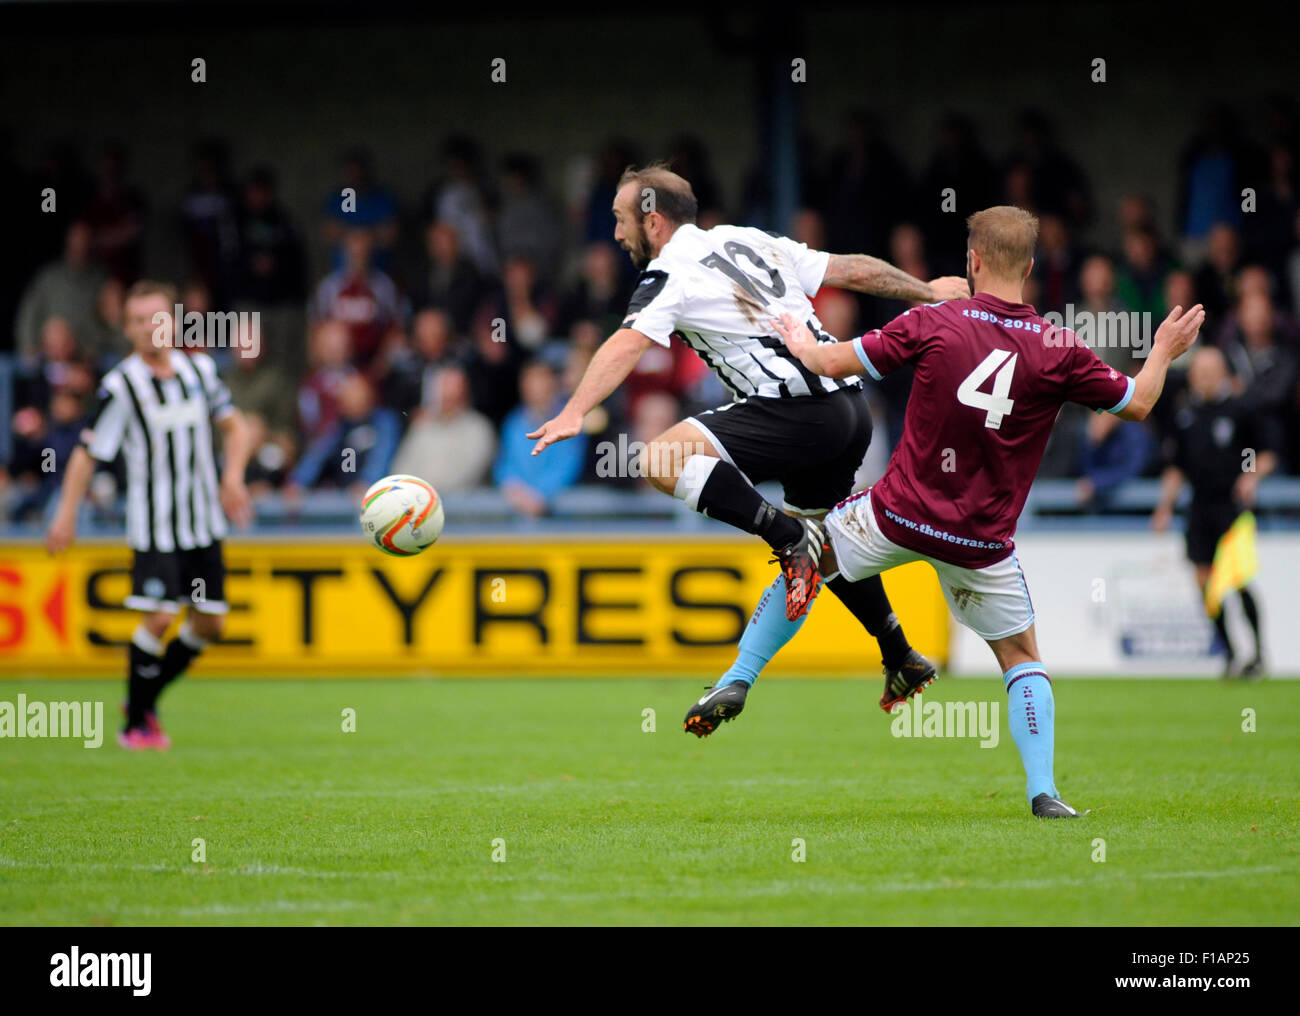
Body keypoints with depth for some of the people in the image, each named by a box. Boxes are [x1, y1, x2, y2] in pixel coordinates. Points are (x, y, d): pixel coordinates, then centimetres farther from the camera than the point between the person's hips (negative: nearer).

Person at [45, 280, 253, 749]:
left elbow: (232, 425, 14)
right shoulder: (120, 385, -12)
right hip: (153, 525, -5)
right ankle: (136, 724, -2)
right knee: (158, 618, -16)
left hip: (204, 522, 5)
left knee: (210, 622, 6)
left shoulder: (199, 368, 2)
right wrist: (66, 515, -10)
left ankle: (146, 698, 25)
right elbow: (87, 452, -7)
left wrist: (234, 475, -3)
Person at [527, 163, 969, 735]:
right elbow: (854, 270, 23)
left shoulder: (670, 275, -3)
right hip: (849, 409, 9)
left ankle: (789, 536, -21)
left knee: (664, 461, -21)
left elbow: (626, 346, -20)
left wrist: (574, 414, -32)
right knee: (825, 553, 25)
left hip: (797, 411, -9)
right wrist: (926, 291, 35)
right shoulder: (748, 242, 20)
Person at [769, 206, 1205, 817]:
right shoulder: (1058, 352, -7)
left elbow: (834, 364, -2)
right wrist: (1163, 353, 26)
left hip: (899, 515, -1)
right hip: (983, 539, 1)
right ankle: (1042, 790, 5)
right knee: (1022, 656, 15)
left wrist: (803, 346, 21)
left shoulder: (932, 324, -10)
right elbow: (1136, 404, 6)